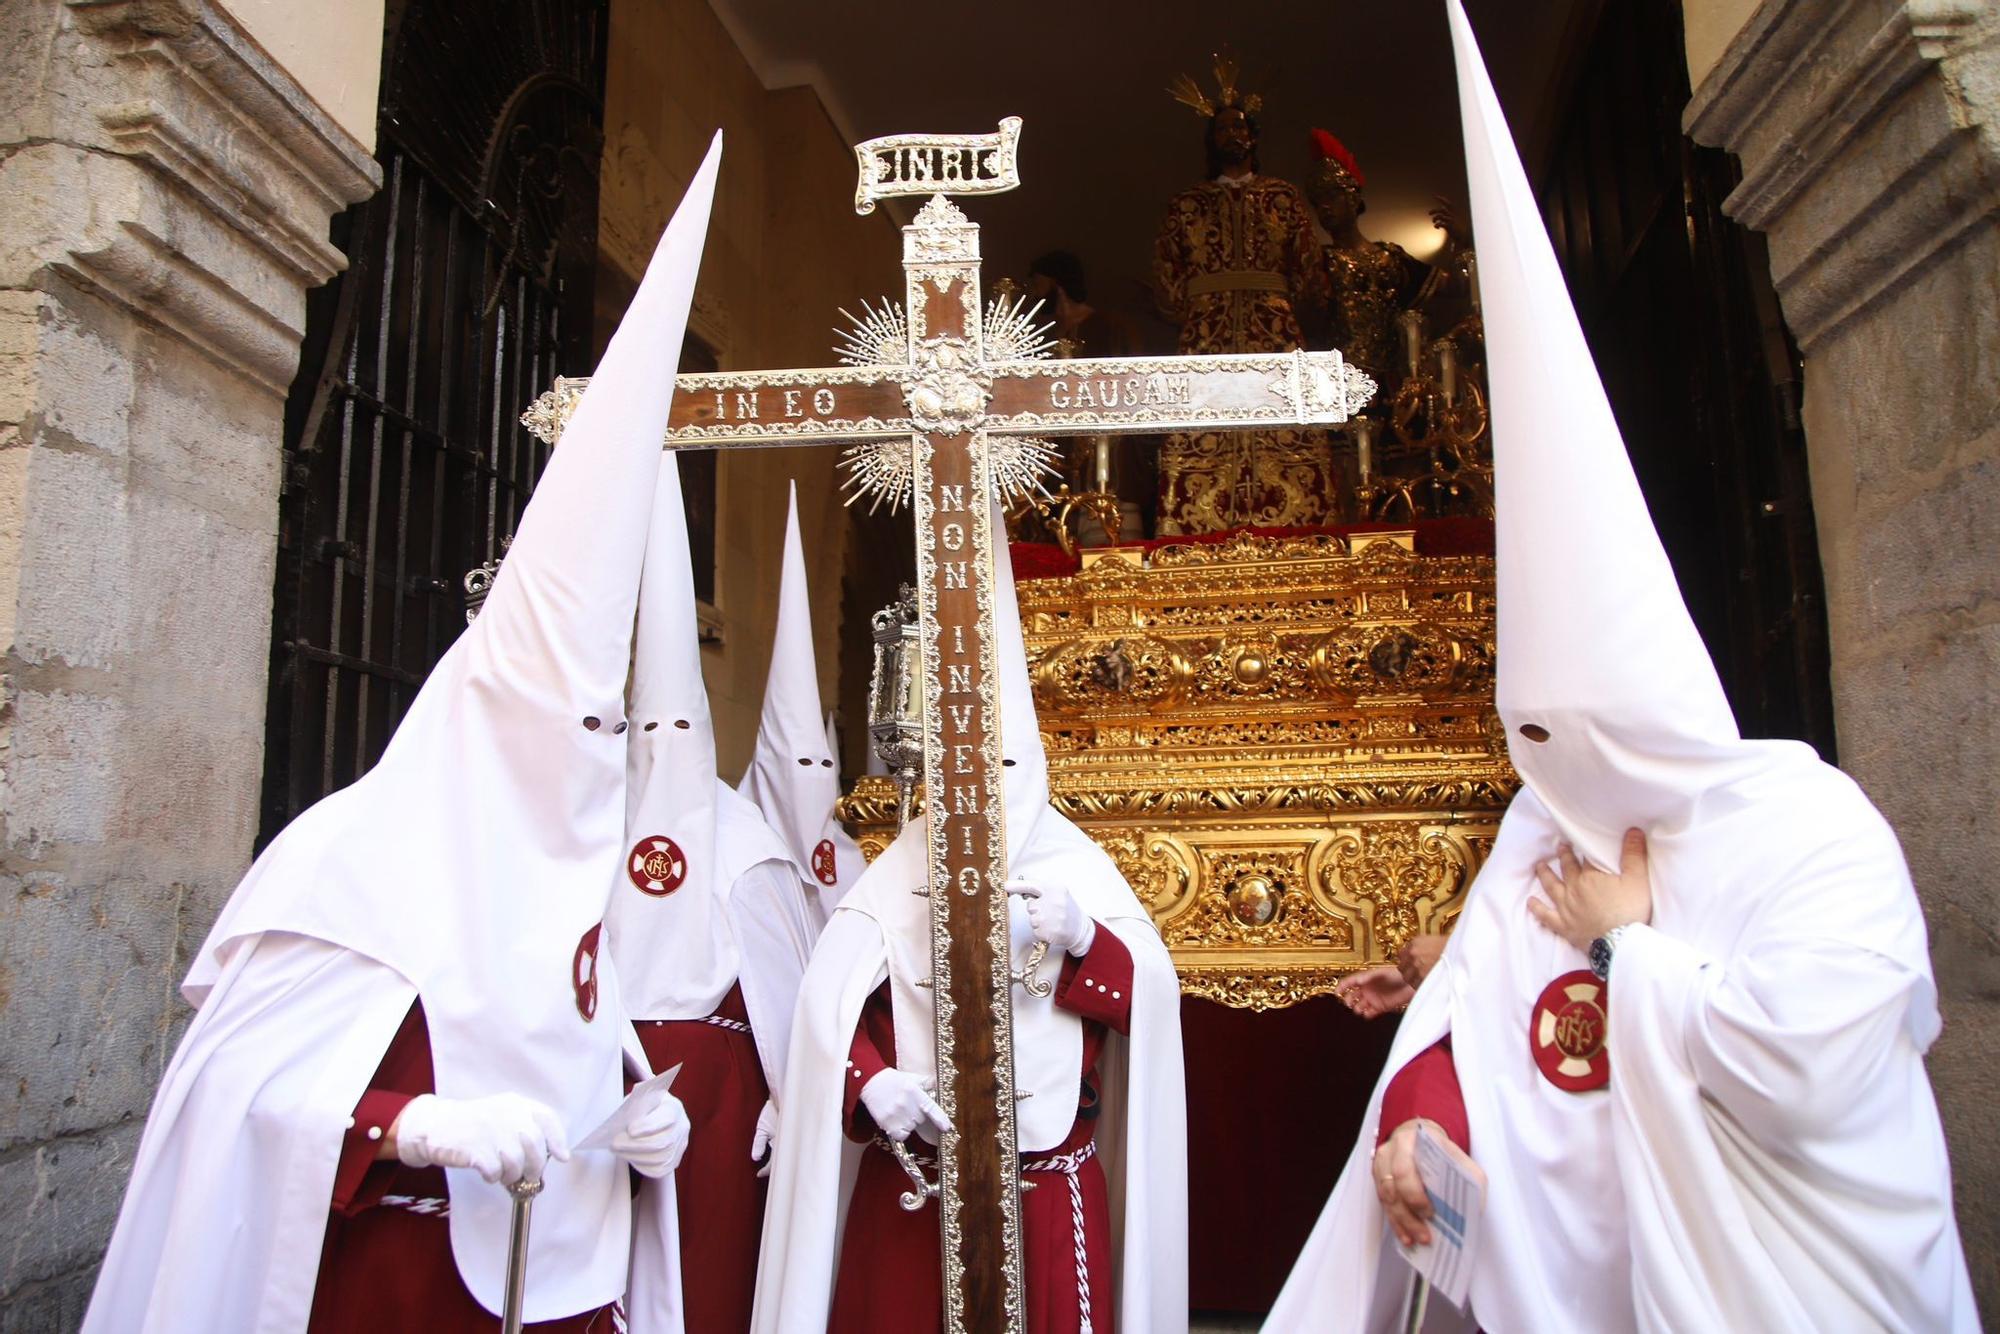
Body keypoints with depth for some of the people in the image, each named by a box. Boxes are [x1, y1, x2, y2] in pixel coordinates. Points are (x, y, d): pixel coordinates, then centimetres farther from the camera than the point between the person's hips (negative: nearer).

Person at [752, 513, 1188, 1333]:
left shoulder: (1074, 863, -2)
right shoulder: (902, 867, -1)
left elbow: (1151, 998, -5)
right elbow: (828, 997, -9)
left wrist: (1083, 937, -21)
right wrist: (869, 1081, -24)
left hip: (1050, 1184, 0)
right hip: (909, 1182, 1)